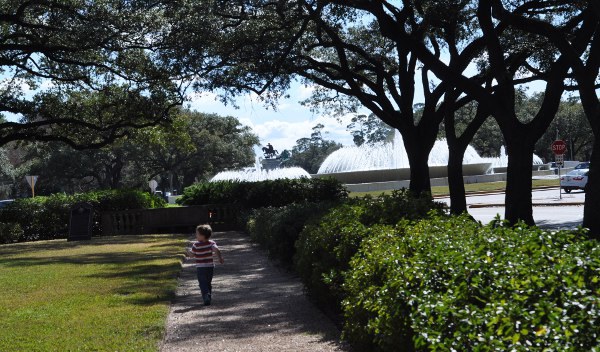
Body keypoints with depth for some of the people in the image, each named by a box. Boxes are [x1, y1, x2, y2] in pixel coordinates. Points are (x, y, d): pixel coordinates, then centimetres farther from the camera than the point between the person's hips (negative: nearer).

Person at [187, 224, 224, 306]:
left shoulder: (196, 245, -8)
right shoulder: (211, 243, -4)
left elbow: (191, 255, 1)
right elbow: (216, 250, -21)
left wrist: (188, 252, 22)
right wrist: (220, 258, -13)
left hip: (200, 268, -3)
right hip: (210, 267, 3)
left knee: (203, 284, -1)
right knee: (208, 283, 19)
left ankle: (206, 298, -20)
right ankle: (209, 297, 23)